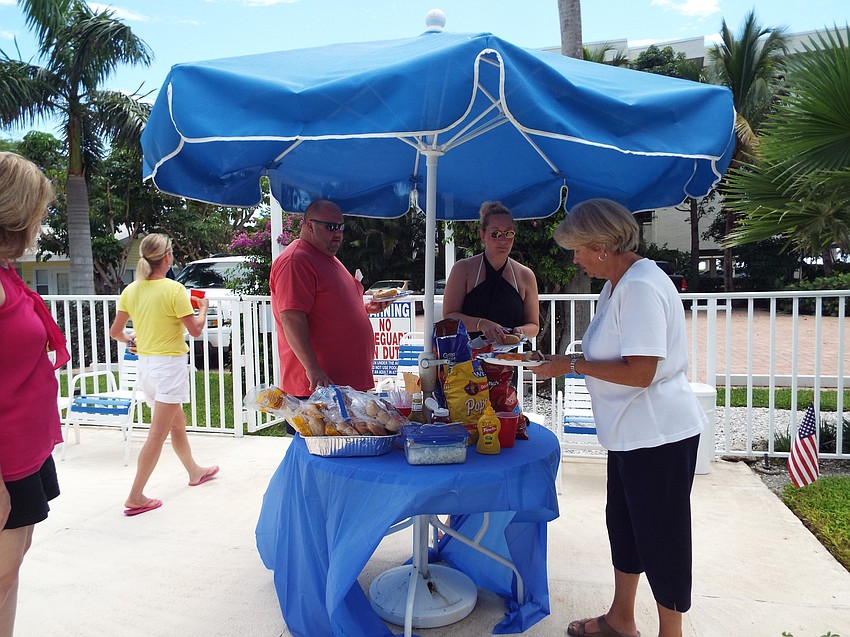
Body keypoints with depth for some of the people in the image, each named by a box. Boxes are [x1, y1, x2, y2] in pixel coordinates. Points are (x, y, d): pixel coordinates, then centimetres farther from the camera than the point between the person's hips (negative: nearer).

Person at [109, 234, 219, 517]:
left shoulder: (131, 291, 3)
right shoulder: (174, 289, -16)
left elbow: (115, 332, 9)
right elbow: (196, 330, -12)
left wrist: (129, 340, 30)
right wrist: (203, 308, 6)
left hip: (145, 364, 8)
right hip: (170, 365, -8)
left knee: (177, 422, 24)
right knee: (157, 434, -2)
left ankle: (194, 471, 41)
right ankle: (135, 498, 2)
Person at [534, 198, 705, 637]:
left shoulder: (641, 287, -23)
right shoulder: (616, 284, 9)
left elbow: (639, 371, -28)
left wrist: (573, 364, -20)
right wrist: (567, 360, 2)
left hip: (658, 435, -10)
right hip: (631, 431, 10)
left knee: (660, 535, 7)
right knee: (622, 522, 21)